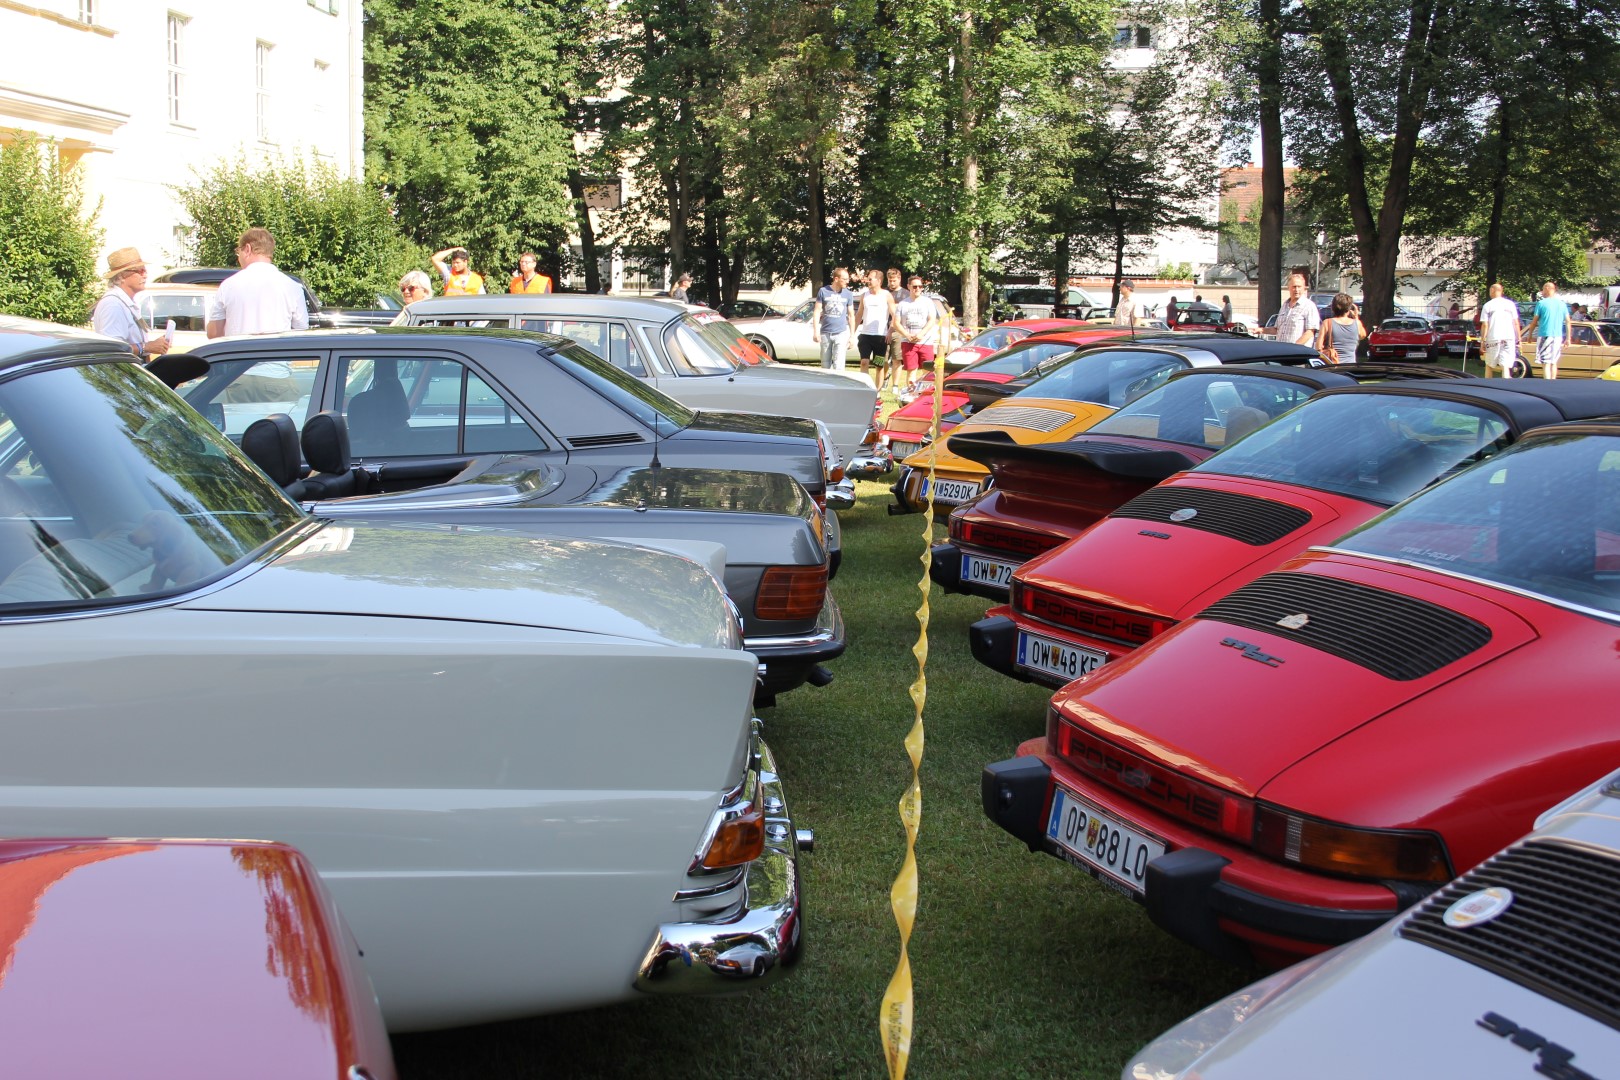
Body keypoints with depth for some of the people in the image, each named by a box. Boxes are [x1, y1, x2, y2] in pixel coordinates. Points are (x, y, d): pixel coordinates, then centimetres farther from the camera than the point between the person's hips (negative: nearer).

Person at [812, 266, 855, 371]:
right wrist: (816, 331, -6)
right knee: (825, 365, 9)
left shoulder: (848, 294, 3)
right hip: (825, 333, 1)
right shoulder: (823, 291, 0)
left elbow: (851, 315, 8)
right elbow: (817, 311, 1)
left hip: (841, 333, -1)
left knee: (838, 366, -9)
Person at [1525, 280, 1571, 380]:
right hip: (1558, 337, 5)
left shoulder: (1541, 303, -4)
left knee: (1546, 363, -7)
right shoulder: (1562, 304, 9)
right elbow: (1568, 322, 8)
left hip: (1545, 335, -5)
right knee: (1553, 363, 16)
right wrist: (1568, 338, 12)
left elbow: (1534, 321, -2)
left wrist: (1530, 335, 10)